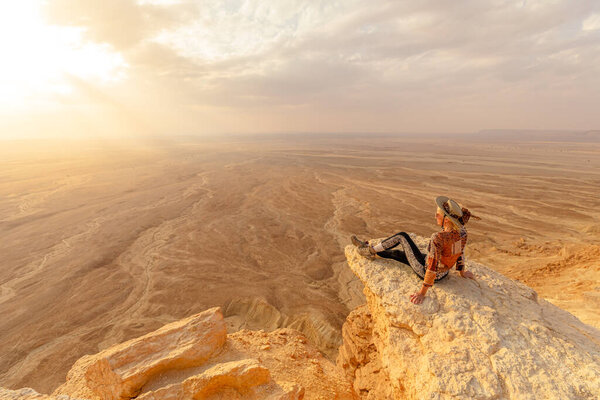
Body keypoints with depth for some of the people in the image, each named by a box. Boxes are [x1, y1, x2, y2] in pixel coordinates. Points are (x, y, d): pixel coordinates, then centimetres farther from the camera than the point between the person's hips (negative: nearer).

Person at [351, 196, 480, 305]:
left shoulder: (438, 238, -36)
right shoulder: (462, 231, -12)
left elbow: (432, 267, -32)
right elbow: (460, 253, 3)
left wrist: (422, 292, -23)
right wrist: (462, 272, 19)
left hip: (425, 271, -7)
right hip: (443, 273, 7)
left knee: (402, 236, 3)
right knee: (396, 253, 21)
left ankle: (371, 250, 18)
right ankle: (371, 252, 42)